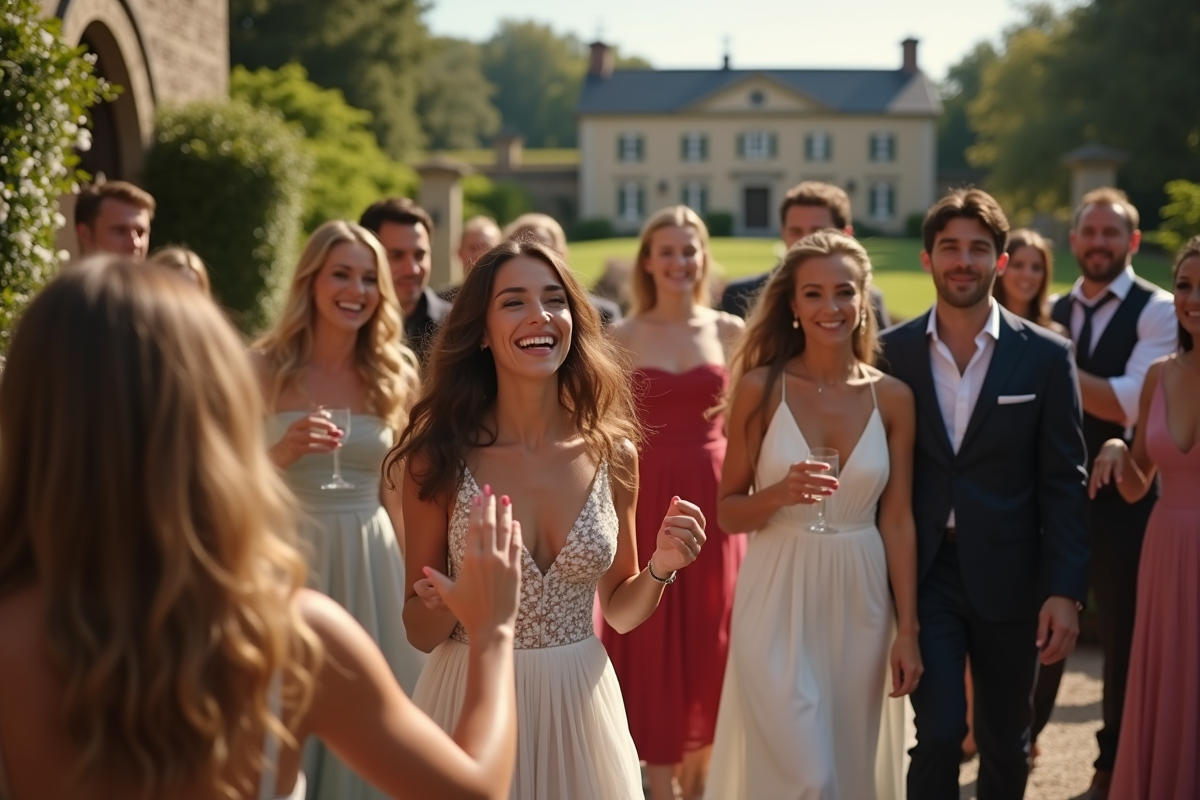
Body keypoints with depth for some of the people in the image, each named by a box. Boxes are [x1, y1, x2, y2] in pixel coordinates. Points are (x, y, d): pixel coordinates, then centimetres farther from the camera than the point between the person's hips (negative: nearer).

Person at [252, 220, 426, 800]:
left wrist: (414, 584, 13)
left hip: (373, 564, 3)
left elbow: (395, 498, 12)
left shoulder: (394, 377, 6)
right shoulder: (265, 369, -3)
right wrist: (283, 454, -19)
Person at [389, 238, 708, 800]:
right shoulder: (440, 455, -12)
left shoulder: (611, 451, -4)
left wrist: (660, 568, -11)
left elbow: (619, 611, 9)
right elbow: (419, 632, -4)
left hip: (579, 704, 2)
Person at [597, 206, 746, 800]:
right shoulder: (621, 338, 1)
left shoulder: (729, 331, 5)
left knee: (708, 645, 8)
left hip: (711, 502, 1)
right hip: (644, 501, -1)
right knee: (650, 645, 3)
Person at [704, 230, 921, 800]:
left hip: (859, 604, 3)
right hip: (779, 603, -3)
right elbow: (728, 512, -2)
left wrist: (907, 630, 1)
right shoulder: (761, 388, -5)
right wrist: (779, 494, -22)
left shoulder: (892, 398, 1)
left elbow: (897, 520, 4)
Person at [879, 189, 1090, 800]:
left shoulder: (1045, 356, -3)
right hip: (924, 573, 0)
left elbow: (1063, 483, -3)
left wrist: (1066, 591, -9)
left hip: (1008, 576, 1)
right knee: (938, 733, -7)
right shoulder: (893, 351, -1)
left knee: (1005, 742, 13)